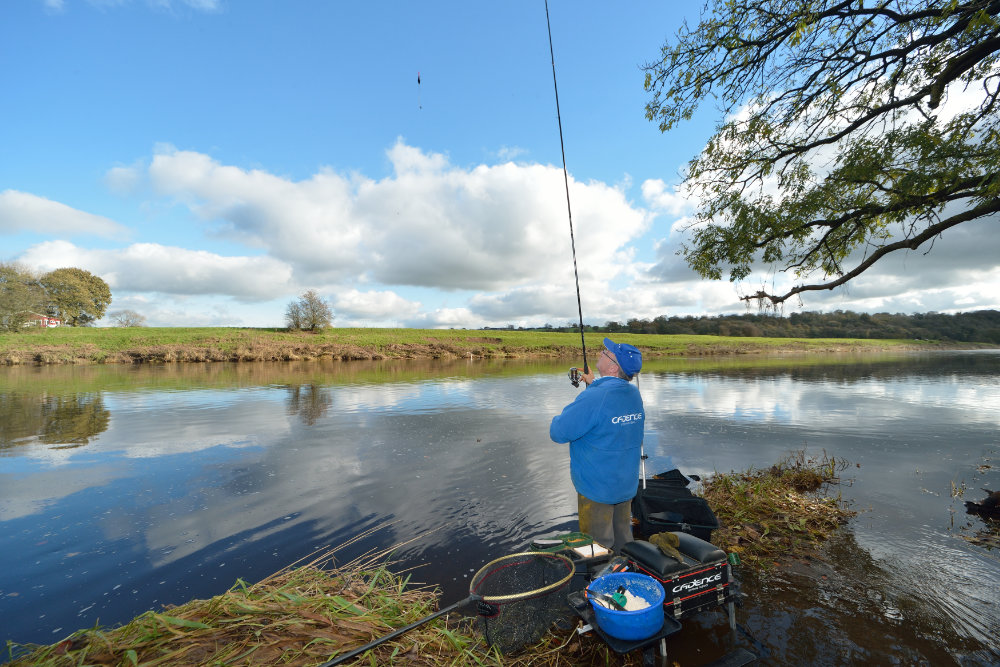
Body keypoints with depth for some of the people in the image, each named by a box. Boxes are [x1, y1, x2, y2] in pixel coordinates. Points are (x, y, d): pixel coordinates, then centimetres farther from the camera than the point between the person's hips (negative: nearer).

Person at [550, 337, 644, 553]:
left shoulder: (593, 398, -27)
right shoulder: (634, 393, -1)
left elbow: (557, 433, -22)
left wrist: (558, 419, -1)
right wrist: (594, 385, 22)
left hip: (597, 488, -7)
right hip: (626, 485, 8)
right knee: (623, 541, 24)